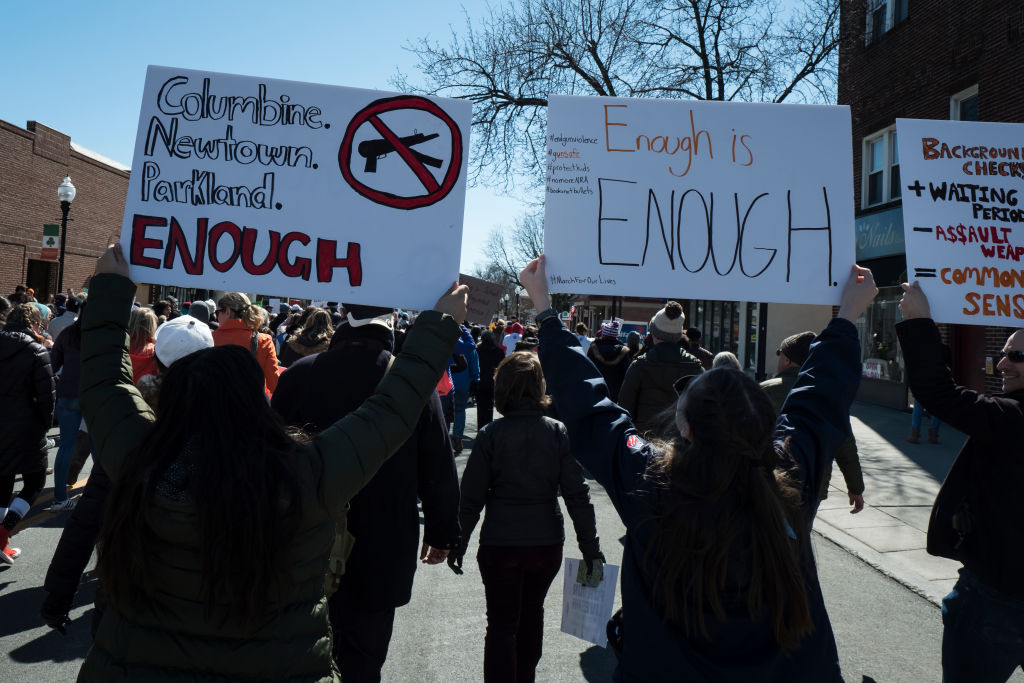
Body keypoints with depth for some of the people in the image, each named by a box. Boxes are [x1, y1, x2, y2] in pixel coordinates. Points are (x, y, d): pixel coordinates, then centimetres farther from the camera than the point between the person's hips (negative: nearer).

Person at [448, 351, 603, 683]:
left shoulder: (490, 435, -11)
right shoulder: (558, 432, -7)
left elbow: (471, 497, -8)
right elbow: (577, 493, -7)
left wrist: (457, 544, 3)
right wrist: (590, 546, 0)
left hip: (501, 544, -3)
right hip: (547, 542, 3)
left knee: (502, 624, 9)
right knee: (532, 612, 24)